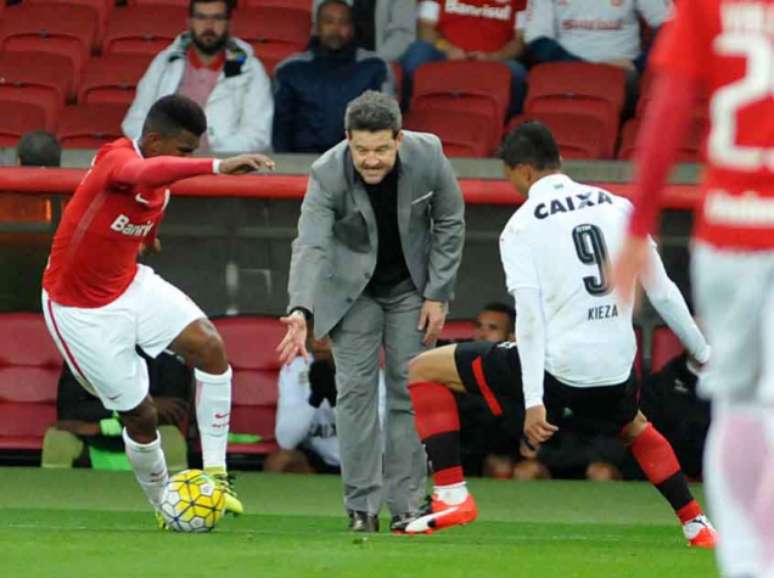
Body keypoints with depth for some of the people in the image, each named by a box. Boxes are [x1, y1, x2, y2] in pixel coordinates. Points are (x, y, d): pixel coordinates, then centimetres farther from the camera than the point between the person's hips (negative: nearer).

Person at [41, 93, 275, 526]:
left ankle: (215, 473, -12)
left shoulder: (161, 189, 2)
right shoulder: (116, 159, -25)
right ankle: (162, 502, 21)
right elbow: (146, 172, -51)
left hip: (130, 286, 7)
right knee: (141, 414, -4)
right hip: (80, 310, -7)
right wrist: (218, 167, -63)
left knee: (209, 345, -16)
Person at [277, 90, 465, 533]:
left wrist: (438, 295, -11)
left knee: (410, 391, -2)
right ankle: (363, 506, -3)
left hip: (410, 286, 1)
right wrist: (301, 311, -50)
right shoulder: (328, 175, -28)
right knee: (356, 390, -8)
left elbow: (450, 224, -10)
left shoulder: (428, 156, -24)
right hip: (353, 288, -1)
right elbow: (311, 246, -35)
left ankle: (406, 504, 3)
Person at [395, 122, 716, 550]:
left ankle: (451, 495, 0)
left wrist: (534, 401, -17)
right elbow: (662, 292, 10)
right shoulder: (618, 207, 8)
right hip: (615, 368, 5)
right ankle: (696, 525, 31)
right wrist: (702, 353, 23)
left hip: (557, 365, -5)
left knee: (423, 371, 9)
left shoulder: (521, 226, -4)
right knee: (635, 429, 40)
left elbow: (530, 316, -14)